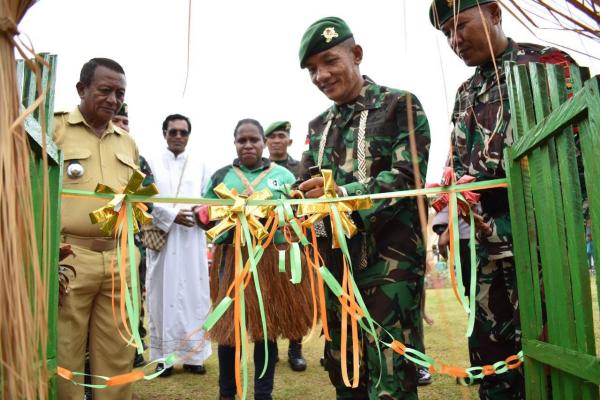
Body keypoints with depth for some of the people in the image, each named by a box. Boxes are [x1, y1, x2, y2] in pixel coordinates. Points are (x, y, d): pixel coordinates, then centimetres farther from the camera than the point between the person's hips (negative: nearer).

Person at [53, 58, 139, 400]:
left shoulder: (128, 142, 18)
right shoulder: (53, 128, 3)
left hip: (120, 258, 4)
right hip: (69, 256, -4)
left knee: (118, 354, 8)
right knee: (64, 354, 3)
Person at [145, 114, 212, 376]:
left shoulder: (199, 165, 12)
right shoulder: (152, 162, 7)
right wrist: (172, 215, -13)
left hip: (192, 237, 2)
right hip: (161, 236, -1)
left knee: (193, 293, 2)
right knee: (163, 293, 1)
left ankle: (193, 353, 11)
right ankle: (164, 355, 9)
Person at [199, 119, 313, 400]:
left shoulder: (283, 175, 9)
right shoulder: (221, 176, 11)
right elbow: (204, 216, 9)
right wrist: (206, 214, -13)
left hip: (273, 258, 0)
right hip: (232, 259, 0)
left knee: (267, 326, 7)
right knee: (228, 326, 5)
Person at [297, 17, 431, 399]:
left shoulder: (401, 105, 0)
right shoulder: (318, 127, 17)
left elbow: (407, 177, -13)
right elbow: (305, 188, 11)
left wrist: (344, 194, -27)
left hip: (390, 259, -5)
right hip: (336, 261, 6)